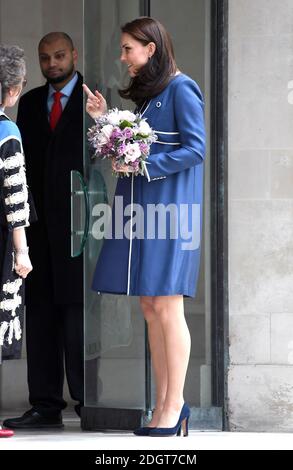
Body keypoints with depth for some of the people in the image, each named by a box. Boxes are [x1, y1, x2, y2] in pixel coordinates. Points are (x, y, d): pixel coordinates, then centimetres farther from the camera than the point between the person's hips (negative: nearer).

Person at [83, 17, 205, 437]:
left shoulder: (181, 88, -6)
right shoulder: (143, 93, 18)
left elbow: (195, 149, -13)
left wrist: (143, 165, -15)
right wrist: (105, 119, 10)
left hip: (168, 209, -8)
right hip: (139, 207, 8)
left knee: (166, 308, -7)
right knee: (150, 309, 5)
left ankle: (174, 406, -2)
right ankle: (163, 407, 7)